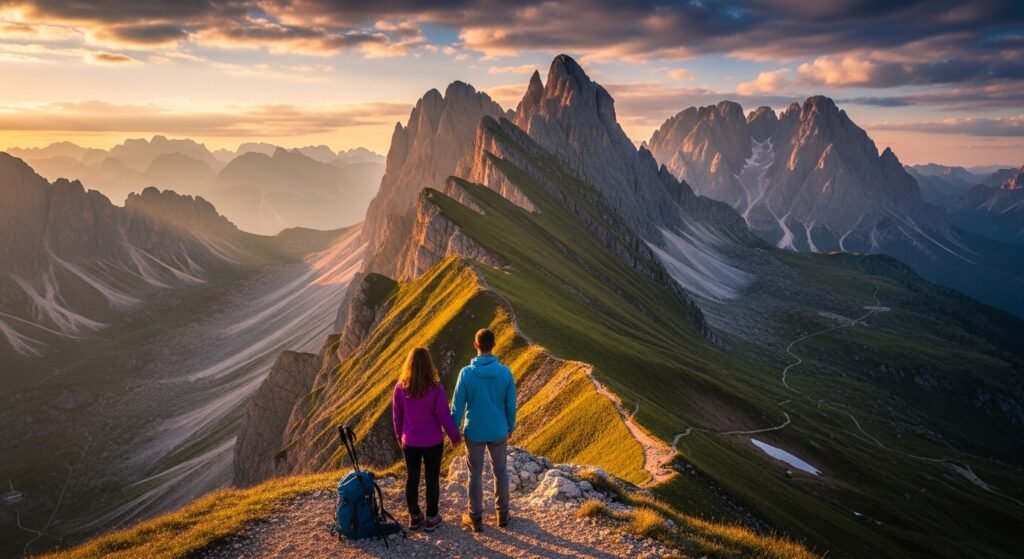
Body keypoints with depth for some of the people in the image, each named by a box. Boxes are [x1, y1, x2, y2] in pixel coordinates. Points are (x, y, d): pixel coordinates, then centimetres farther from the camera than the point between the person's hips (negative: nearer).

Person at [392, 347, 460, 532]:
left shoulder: (401, 388, -10)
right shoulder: (435, 388, -19)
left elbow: (396, 415, 0)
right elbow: (444, 416, -13)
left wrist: (399, 436, 17)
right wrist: (454, 436, 2)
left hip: (410, 442, 3)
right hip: (432, 442, -2)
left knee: (411, 478, 15)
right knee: (432, 479, 11)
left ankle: (414, 517, 26)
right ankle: (431, 518, 20)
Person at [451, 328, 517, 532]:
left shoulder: (466, 373, -17)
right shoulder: (505, 373, -12)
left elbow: (457, 406, -10)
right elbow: (511, 405, -3)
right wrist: (510, 427, 13)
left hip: (474, 433, -1)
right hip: (499, 432, 1)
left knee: (475, 474, 12)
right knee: (500, 471, 18)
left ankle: (476, 518, 23)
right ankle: (502, 514, 28)